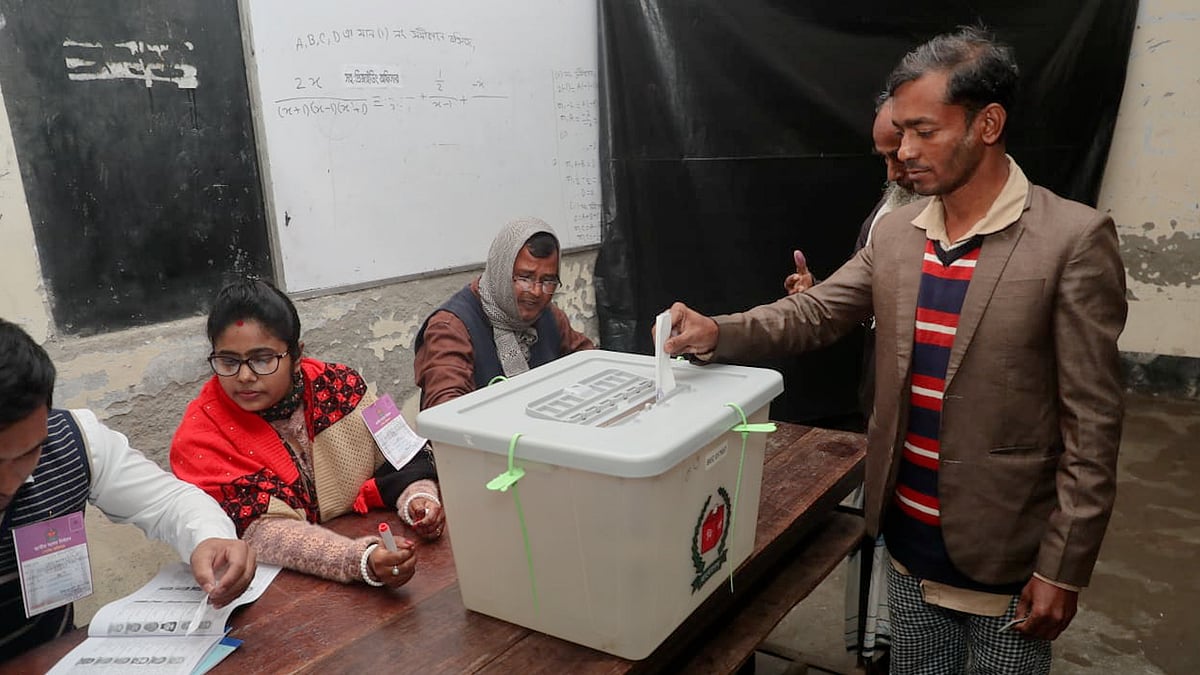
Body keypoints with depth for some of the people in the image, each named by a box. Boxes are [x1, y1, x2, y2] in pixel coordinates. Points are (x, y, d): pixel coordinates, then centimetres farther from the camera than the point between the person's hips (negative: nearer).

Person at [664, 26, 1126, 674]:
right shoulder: (894, 233, 2)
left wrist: (1063, 570, -12)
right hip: (909, 545, 5)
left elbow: (1091, 423, -13)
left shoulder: (1074, 239, -14)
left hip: (1006, 560, -4)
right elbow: (812, 313, 4)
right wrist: (717, 332, -14)